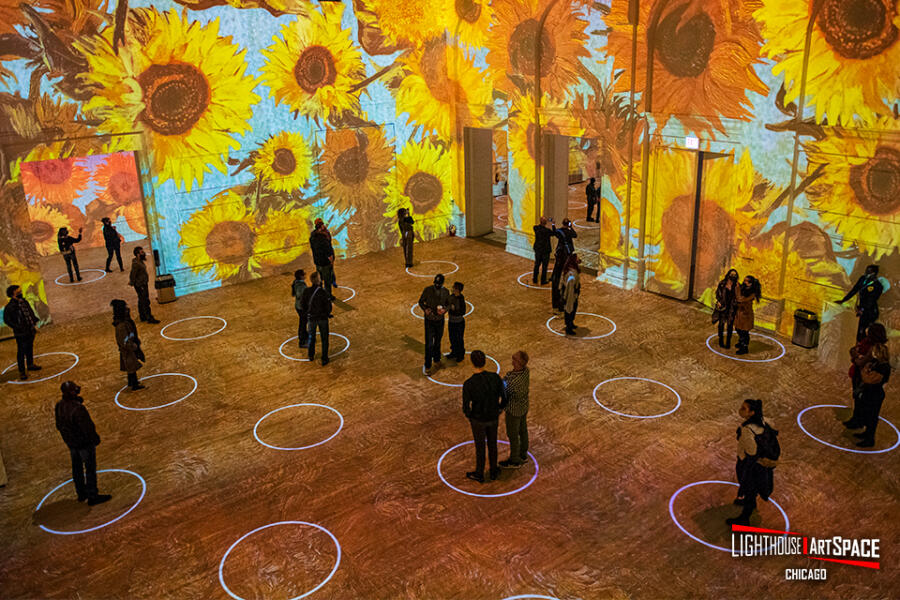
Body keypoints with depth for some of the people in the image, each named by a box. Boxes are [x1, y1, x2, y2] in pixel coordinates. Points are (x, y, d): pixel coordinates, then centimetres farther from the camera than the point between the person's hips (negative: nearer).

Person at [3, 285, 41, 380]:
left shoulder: (24, 302, 4)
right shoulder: (10, 306, -17)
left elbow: (31, 313, 16)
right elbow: (7, 320, -13)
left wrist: (34, 324, 11)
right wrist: (18, 328, -18)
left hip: (30, 330, 7)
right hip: (21, 334, -7)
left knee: (30, 348, 22)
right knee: (21, 352, 0)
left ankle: (30, 364, 40)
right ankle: (21, 371, 9)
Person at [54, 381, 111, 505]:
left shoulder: (59, 406, -7)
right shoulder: (78, 409, -33)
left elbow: (59, 425, 7)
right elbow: (87, 428, -27)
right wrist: (95, 439, -10)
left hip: (71, 443, 8)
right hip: (84, 443, -8)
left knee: (77, 468, 22)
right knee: (90, 469, 6)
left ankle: (81, 493, 37)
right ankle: (92, 496, 15)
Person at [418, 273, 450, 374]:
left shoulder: (445, 292, -8)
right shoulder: (427, 290, -17)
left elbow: (448, 304, 6)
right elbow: (421, 301, -3)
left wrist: (444, 309, -16)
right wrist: (425, 309, -23)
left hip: (440, 320, 3)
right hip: (429, 321, -3)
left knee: (437, 342, 20)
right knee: (429, 344, -5)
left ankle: (437, 359, 42)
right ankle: (427, 366, 6)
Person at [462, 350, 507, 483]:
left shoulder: (468, 384, -32)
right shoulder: (496, 377, -24)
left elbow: (466, 408, -21)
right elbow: (503, 400, -12)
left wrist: (469, 417, 4)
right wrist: (498, 413, 10)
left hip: (478, 419, -2)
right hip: (492, 417, 3)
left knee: (479, 446, 21)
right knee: (492, 443, 27)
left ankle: (479, 474, 44)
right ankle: (493, 471, 47)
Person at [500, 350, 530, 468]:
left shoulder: (513, 380, -39)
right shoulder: (526, 370, -15)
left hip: (514, 410, -8)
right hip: (524, 406, 8)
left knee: (512, 435, 14)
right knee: (522, 430, 25)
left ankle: (514, 461, 33)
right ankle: (523, 454, 46)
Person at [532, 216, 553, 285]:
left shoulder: (536, 228, -9)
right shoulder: (547, 230, -22)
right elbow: (553, 233, -2)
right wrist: (553, 225, 9)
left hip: (537, 249, 5)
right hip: (545, 250, -5)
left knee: (537, 265, 17)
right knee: (544, 266, 8)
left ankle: (535, 280, 24)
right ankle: (543, 281, 15)